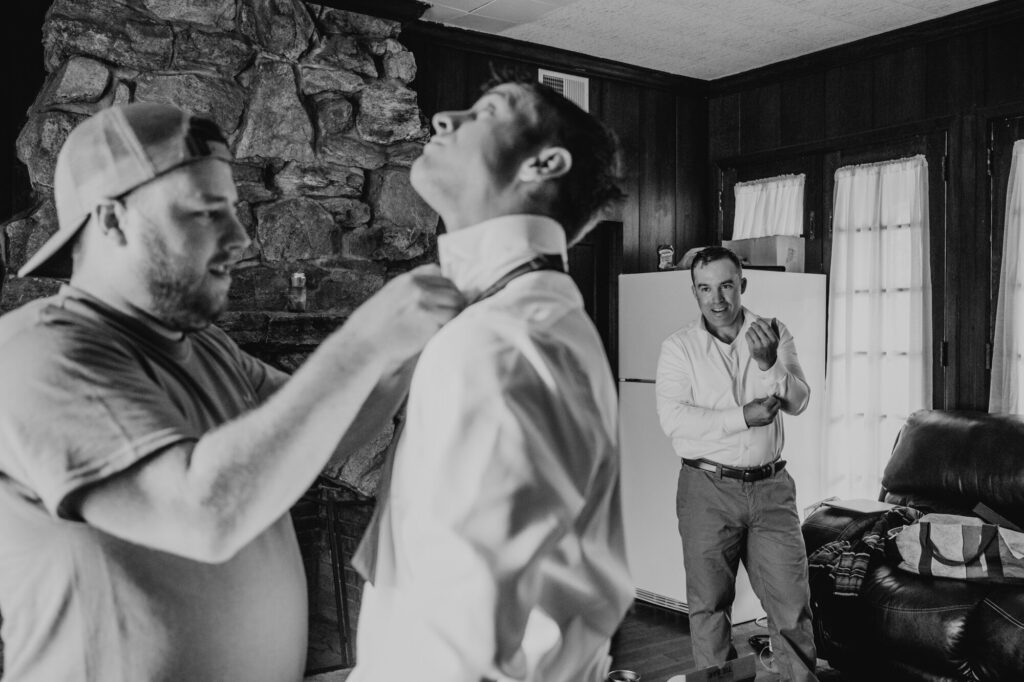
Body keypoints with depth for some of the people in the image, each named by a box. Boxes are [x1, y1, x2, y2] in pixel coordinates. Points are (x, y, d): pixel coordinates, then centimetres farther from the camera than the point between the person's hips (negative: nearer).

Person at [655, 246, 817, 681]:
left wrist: (768, 363, -23)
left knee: (791, 599, 7)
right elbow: (673, 419, -16)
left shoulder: (774, 333, 4)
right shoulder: (679, 347, -4)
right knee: (709, 604, 9)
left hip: (770, 486, 2)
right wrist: (744, 417, -17)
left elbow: (798, 401, -6)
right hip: (708, 488, -2)